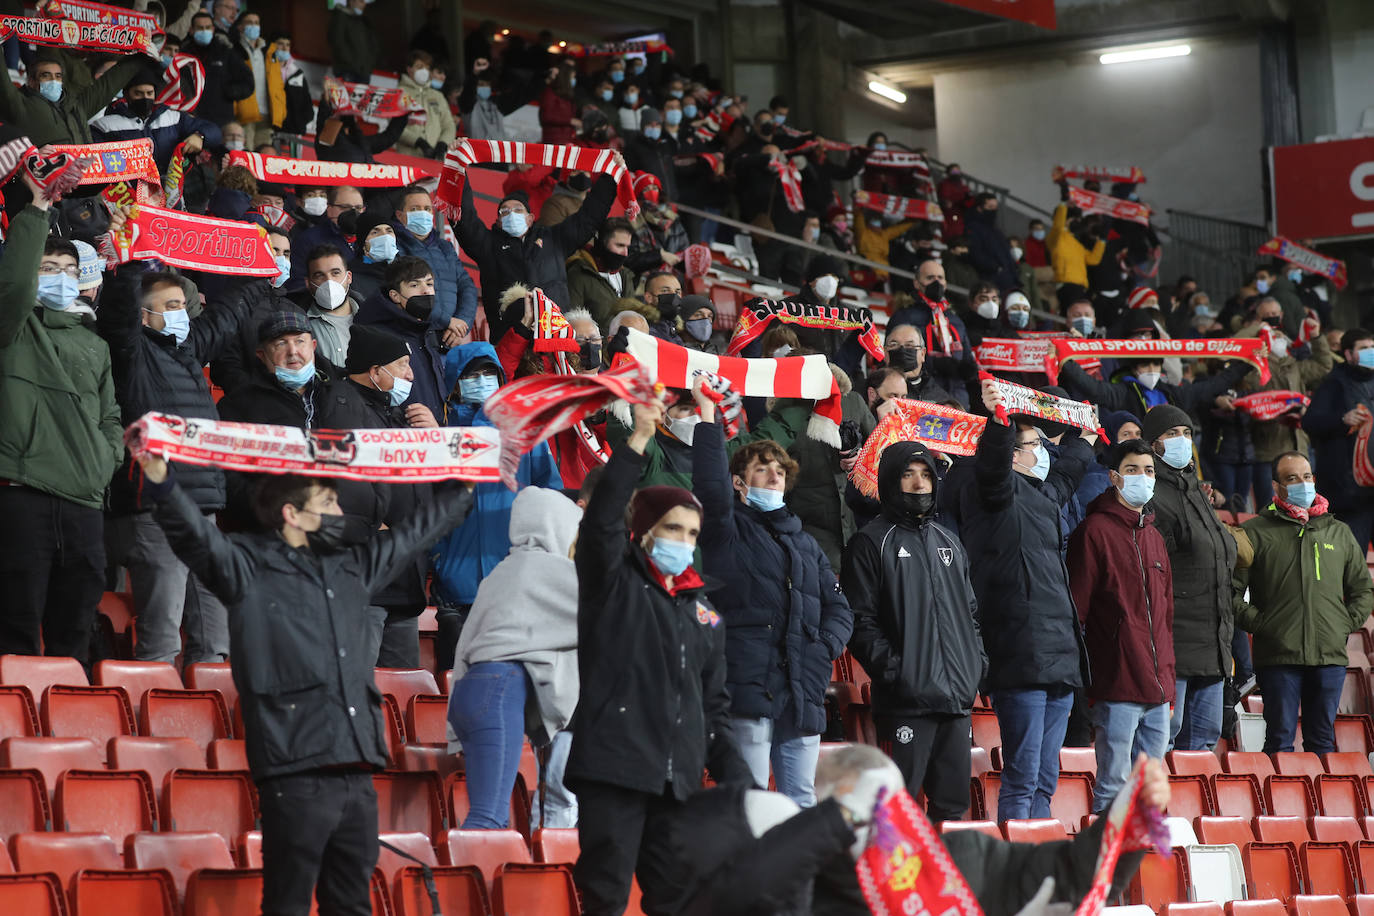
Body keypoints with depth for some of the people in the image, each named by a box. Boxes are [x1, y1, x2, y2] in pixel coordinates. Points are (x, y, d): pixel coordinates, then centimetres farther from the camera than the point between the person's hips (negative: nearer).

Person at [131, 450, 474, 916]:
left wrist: (465, 492, 45)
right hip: (296, 772, -6)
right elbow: (196, 534, -14)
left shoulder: (350, 567, 22)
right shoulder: (250, 567, 2)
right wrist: (161, 482, -31)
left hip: (356, 770, 7)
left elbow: (413, 533, 35)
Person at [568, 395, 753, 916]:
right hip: (614, 769, -6)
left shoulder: (702, 612, 20)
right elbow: (601, 520, -15)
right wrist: (640, 440, -21)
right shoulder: (614, 583, 5)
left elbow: (715, 706, 22)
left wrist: (735, 780, 13)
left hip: (678, 779, 6)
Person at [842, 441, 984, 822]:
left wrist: (979, 661, 10)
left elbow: (971, 611, 26)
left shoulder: (948, 542, 21)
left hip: (958, 698, 6)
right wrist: (893, 670, -16)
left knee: (953, 803, 8)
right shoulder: (873, 542, 0)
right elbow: (861, 622, -7)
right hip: (905, 701, -6)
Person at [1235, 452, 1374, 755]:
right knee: (1280, 740, -3)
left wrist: (1347, 623, 7)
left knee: (1323, 741, 7)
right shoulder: (1255, 532, 4)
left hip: (1330, 656, 4)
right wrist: (1258, 623, -10)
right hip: (1278, 655, -3)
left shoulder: (1339, 532, 16)